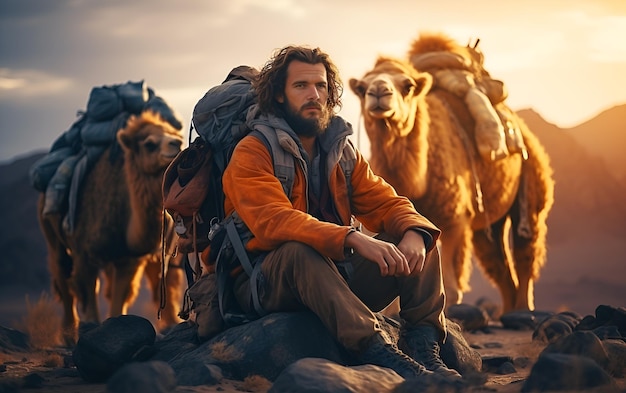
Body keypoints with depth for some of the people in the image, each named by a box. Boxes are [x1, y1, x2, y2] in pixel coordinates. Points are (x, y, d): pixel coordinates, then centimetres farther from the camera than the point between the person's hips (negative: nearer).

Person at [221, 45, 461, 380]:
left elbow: (387, 204, 6)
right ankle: (378, 352, -45)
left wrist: (414, 234, -20)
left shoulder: (341, 151, 13)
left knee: (420, 237, -7)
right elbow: (274, 221, -25)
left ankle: (423, 348, -23)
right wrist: (353, 239, -39)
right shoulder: (252, 154, -9)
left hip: (337, 278, 6)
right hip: (267, 285, -6)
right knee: (300, 252, -38)